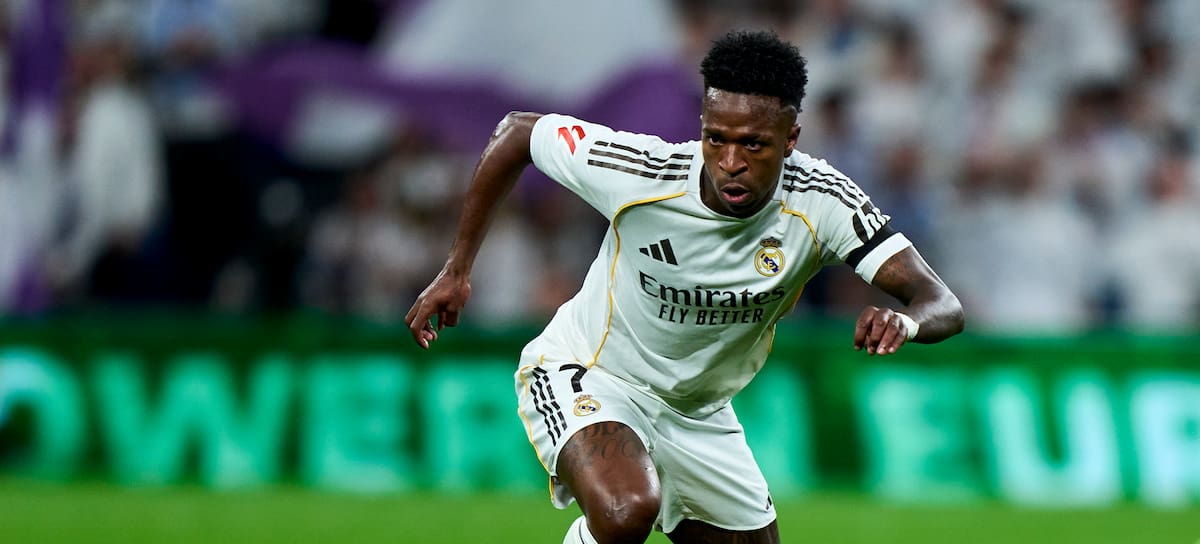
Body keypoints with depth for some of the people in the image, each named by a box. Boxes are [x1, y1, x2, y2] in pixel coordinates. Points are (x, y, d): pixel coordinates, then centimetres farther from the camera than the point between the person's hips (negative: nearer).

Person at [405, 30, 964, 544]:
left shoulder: (822, 202, -22)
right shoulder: (641, 173, -27)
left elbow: (943, 305, -28)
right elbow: (517, 131, -8)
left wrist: (906, 321, -53)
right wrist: (457, 269, -5)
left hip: (698, 414, 5)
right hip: (583, 375, -5)